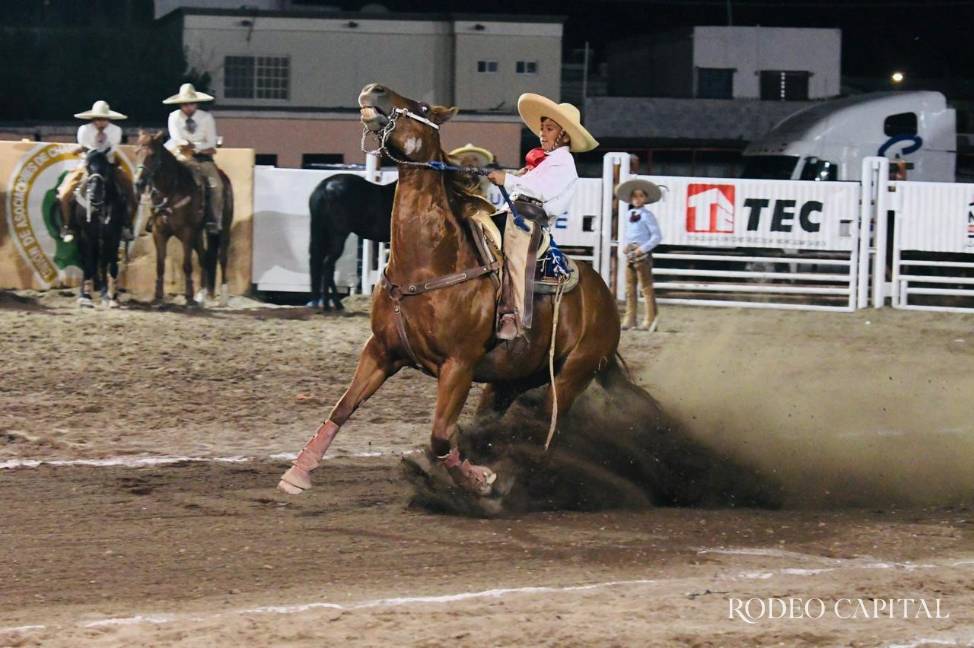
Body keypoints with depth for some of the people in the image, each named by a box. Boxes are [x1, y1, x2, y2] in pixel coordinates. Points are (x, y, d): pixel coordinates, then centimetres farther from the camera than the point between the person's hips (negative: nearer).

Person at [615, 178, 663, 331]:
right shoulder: (629, 215, 12)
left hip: (642, 255, -8)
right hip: (630, 255, 8)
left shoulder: (647, 215, -9)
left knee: (646, 288, -5)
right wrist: (624, 245, 5)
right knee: (630, 288, 11)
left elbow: (657, 236, -12)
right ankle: (630, 319, 17)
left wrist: (643, 249, -17)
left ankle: (650, 320, -3)